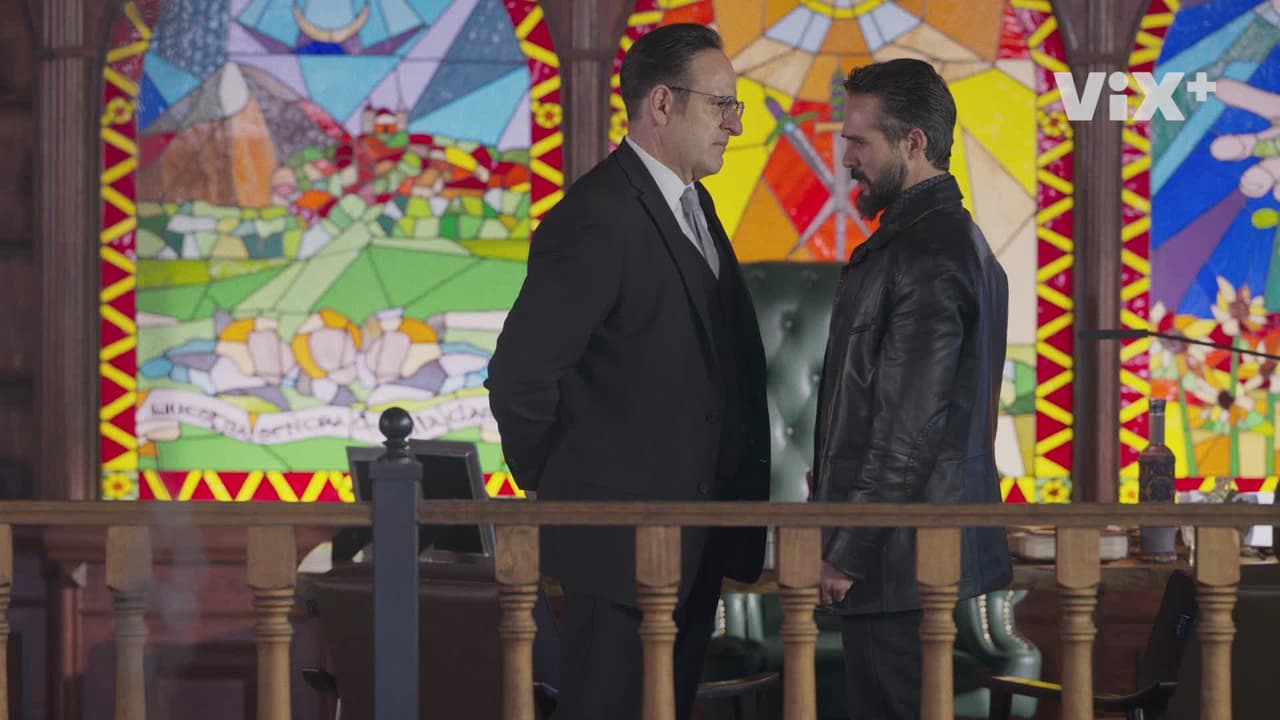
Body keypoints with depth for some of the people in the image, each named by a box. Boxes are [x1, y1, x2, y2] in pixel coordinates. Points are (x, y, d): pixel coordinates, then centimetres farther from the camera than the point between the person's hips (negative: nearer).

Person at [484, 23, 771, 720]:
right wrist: (549, 480, -8)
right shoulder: (597, 217, -18)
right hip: (622, 540, -9)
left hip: (696, 542, 9)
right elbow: (520, 372, -22)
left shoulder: (694, 206, 14)